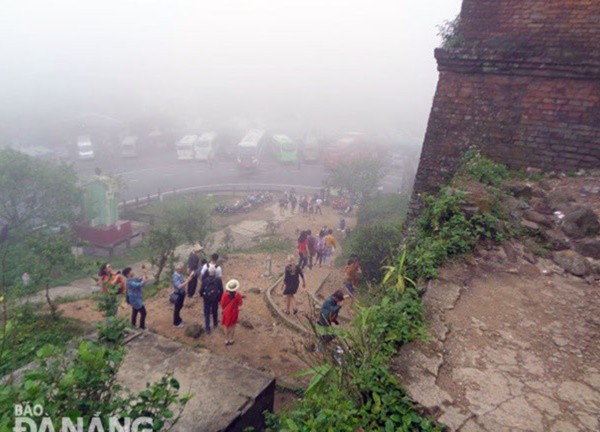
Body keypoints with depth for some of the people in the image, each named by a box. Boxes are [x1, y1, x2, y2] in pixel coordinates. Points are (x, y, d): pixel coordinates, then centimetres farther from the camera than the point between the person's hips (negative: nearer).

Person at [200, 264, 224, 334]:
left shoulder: (205, 280, -24)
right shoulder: (218, 280, -21)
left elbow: (201, 289, -13)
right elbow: (221, 291, -13)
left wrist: (201, 295, 10)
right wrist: (219, 298, 4)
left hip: (207, 299, -1)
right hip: (215, 299, 2)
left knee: (207, 313, 14)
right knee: (215, 311, 25)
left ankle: (207, 329, 18)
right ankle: (215, 324, 45)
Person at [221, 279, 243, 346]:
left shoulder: (225, 294, -22)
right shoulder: (238, 295, -23)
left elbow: (222, 304, -11)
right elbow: (240, 304, -9)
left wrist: (223, 309, 9)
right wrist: (242, 300, 10)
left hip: (227, 312, 0)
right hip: (234, 312, 0)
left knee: (227, 326, 18)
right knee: (233, 327, 19)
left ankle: (226, 340, 29)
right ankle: (231, 340, 31)